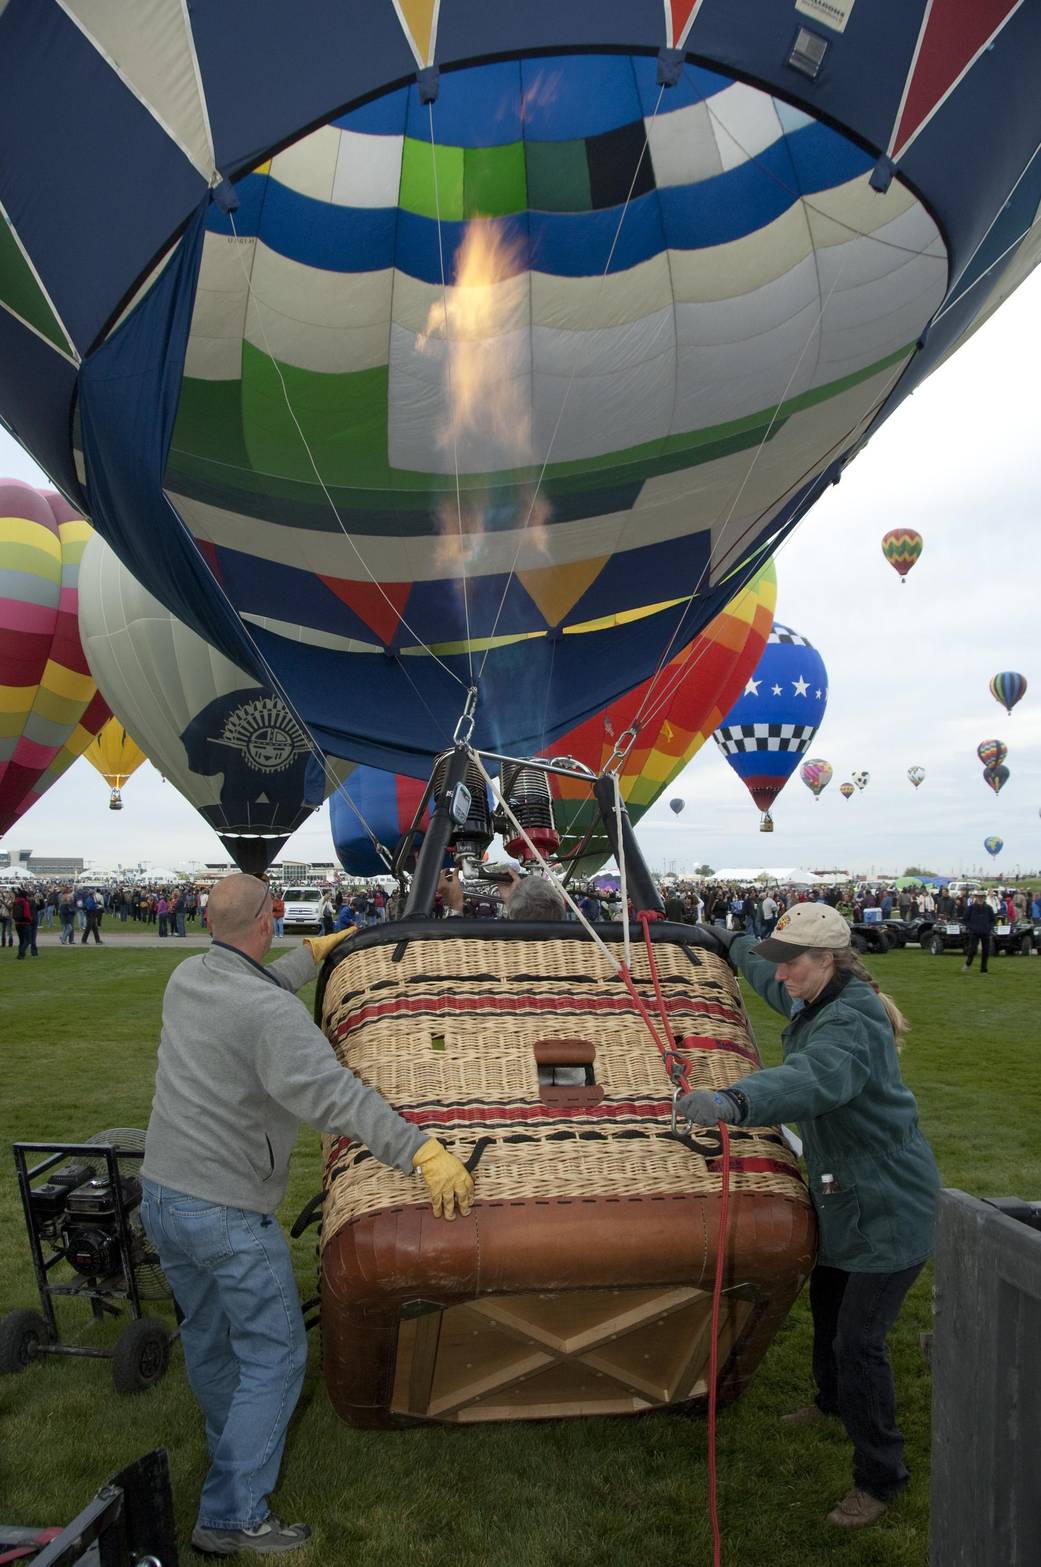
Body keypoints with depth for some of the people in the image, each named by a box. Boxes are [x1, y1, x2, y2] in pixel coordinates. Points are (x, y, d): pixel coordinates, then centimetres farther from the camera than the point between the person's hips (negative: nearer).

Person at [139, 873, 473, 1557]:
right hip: (229, 1214, -8)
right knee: (274, 1357, 8)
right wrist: (423, 1152, -41)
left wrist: (317, 951, 29)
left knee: (206, 1338, 27)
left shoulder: (185, 978, 0)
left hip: (159, 1196, 9)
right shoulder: (271, 1011, -24)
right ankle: (232, 1515, 14)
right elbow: (328, 1091, -37)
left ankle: (235, 1447, 49)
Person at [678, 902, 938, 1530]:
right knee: (827, 1301, 27)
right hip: (844, 1196, 10)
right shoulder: (819, 1003, 0)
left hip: (889, 1208, -10)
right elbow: (775, 984, 25)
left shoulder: (851, 1025, -32)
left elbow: (811, 1079, -53)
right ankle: (833, 1401, 53)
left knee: (858, 1339, -4)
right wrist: (733, 946, 38)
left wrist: (735, 1101, -69)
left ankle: (881, 1478, 16)